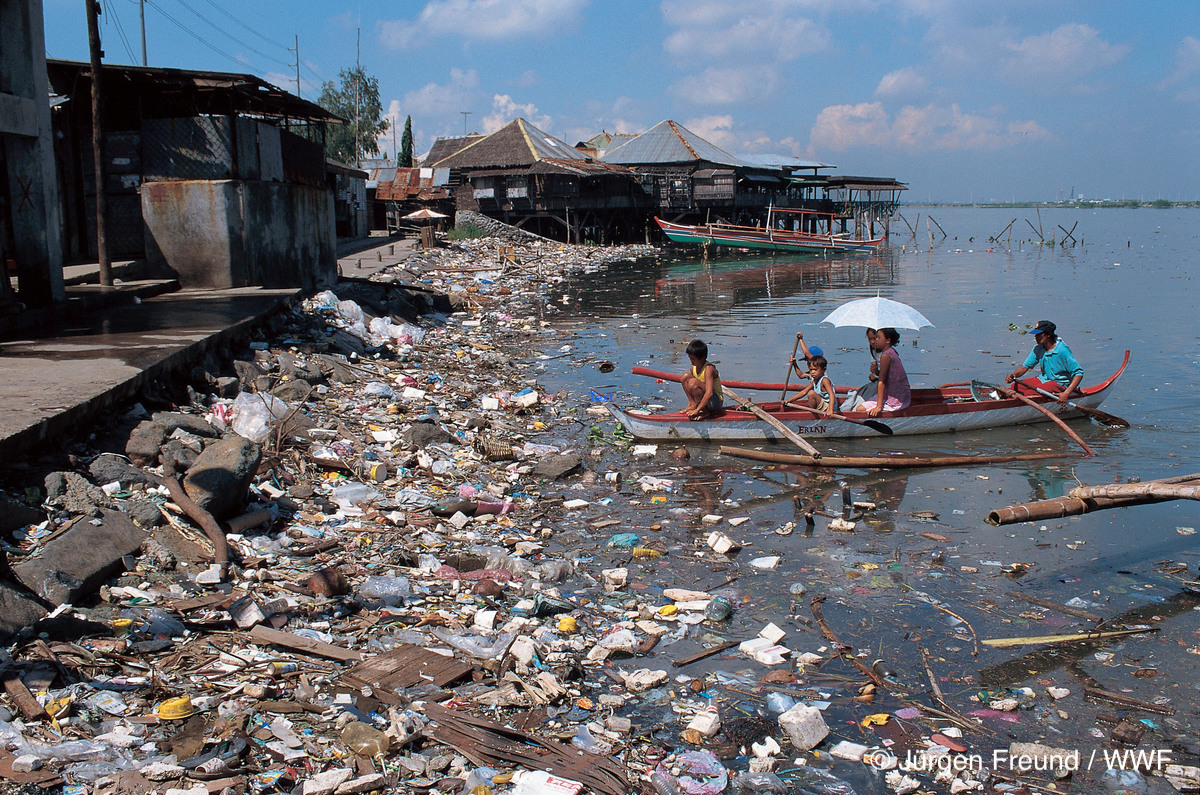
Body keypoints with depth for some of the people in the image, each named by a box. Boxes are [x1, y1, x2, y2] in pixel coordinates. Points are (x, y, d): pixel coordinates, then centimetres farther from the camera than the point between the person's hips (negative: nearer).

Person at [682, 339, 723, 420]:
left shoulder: (708, 369, -24)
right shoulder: (693, 368, 1)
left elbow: (709, 393, -34)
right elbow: (692, 392, 11)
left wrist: (697, 410, -35)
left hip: (716, 401, -8)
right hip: (702, 398, 8)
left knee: (693, 382, -30)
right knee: (686, 376, -6)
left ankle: (705, 412, -18)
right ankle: (693, 404, -5)